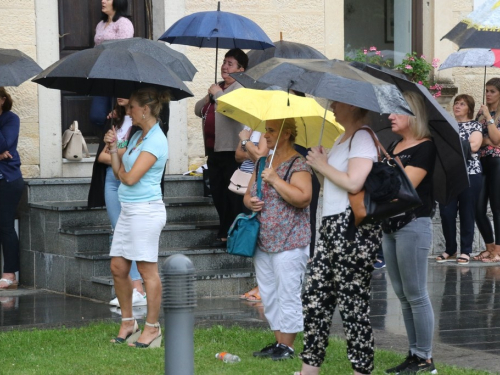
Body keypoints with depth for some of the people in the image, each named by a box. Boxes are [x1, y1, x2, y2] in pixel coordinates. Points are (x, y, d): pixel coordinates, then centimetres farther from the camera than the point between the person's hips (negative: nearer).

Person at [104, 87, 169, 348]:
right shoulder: (137, 137, 16)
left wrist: (122, 171, 1)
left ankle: (152, 328, 5)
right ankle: (128, 322, 22)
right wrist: (112, 148, 3)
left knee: (147, 270, -3)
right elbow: (119, 172, 14)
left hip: (145, 211, -10)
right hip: (128, 210, 10)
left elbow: (130, 177, -20)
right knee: (118, 267, 10)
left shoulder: (155, 141, -14)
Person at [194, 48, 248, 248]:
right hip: (214, 149, 9)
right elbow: (198, 110, 21)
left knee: (232, 196, -6)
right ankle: (225, 233, 19)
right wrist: (208, 97, 3)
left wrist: (218, 93, -12)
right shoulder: (217, 87, 20)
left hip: (230, 150, -9)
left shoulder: (240, 89, -7)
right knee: (217, 194, 12)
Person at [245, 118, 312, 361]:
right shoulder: (262, 163, 15)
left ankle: (287, 346, 1)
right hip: (262, 241, 9)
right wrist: (250, 202, -2)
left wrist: (275, 179, -20)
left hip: (289, 243, -8)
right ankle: (278, 342, 20)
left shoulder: (298, 164, -10)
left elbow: (303, 198, -22)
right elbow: (248, 195, 22)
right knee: (268, 295, 12)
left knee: (287, 295, -5)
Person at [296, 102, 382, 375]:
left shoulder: (362, 138, -12)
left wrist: (323, 165, -10)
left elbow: (354, 183, -23)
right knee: (314, 298, 11)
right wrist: (320, 164, 3)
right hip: (332, 228, 10)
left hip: (353, 229, -10)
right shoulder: (342, 139, 18)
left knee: (353, 305, -5)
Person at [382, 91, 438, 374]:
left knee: (415, 295, -5)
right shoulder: (393, 148, 15)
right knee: (403, 296, 11)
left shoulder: (425, 148, -11)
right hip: (390, 227, 9)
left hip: (413, 226, -9)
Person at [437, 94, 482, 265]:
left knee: (467, 213, 0)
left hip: (470, 173, -4)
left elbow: (473, 146, -13)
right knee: (446, 212, -1)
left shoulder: (475, 126, 3)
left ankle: (465, 251, 7)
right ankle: (450, 249, 13)